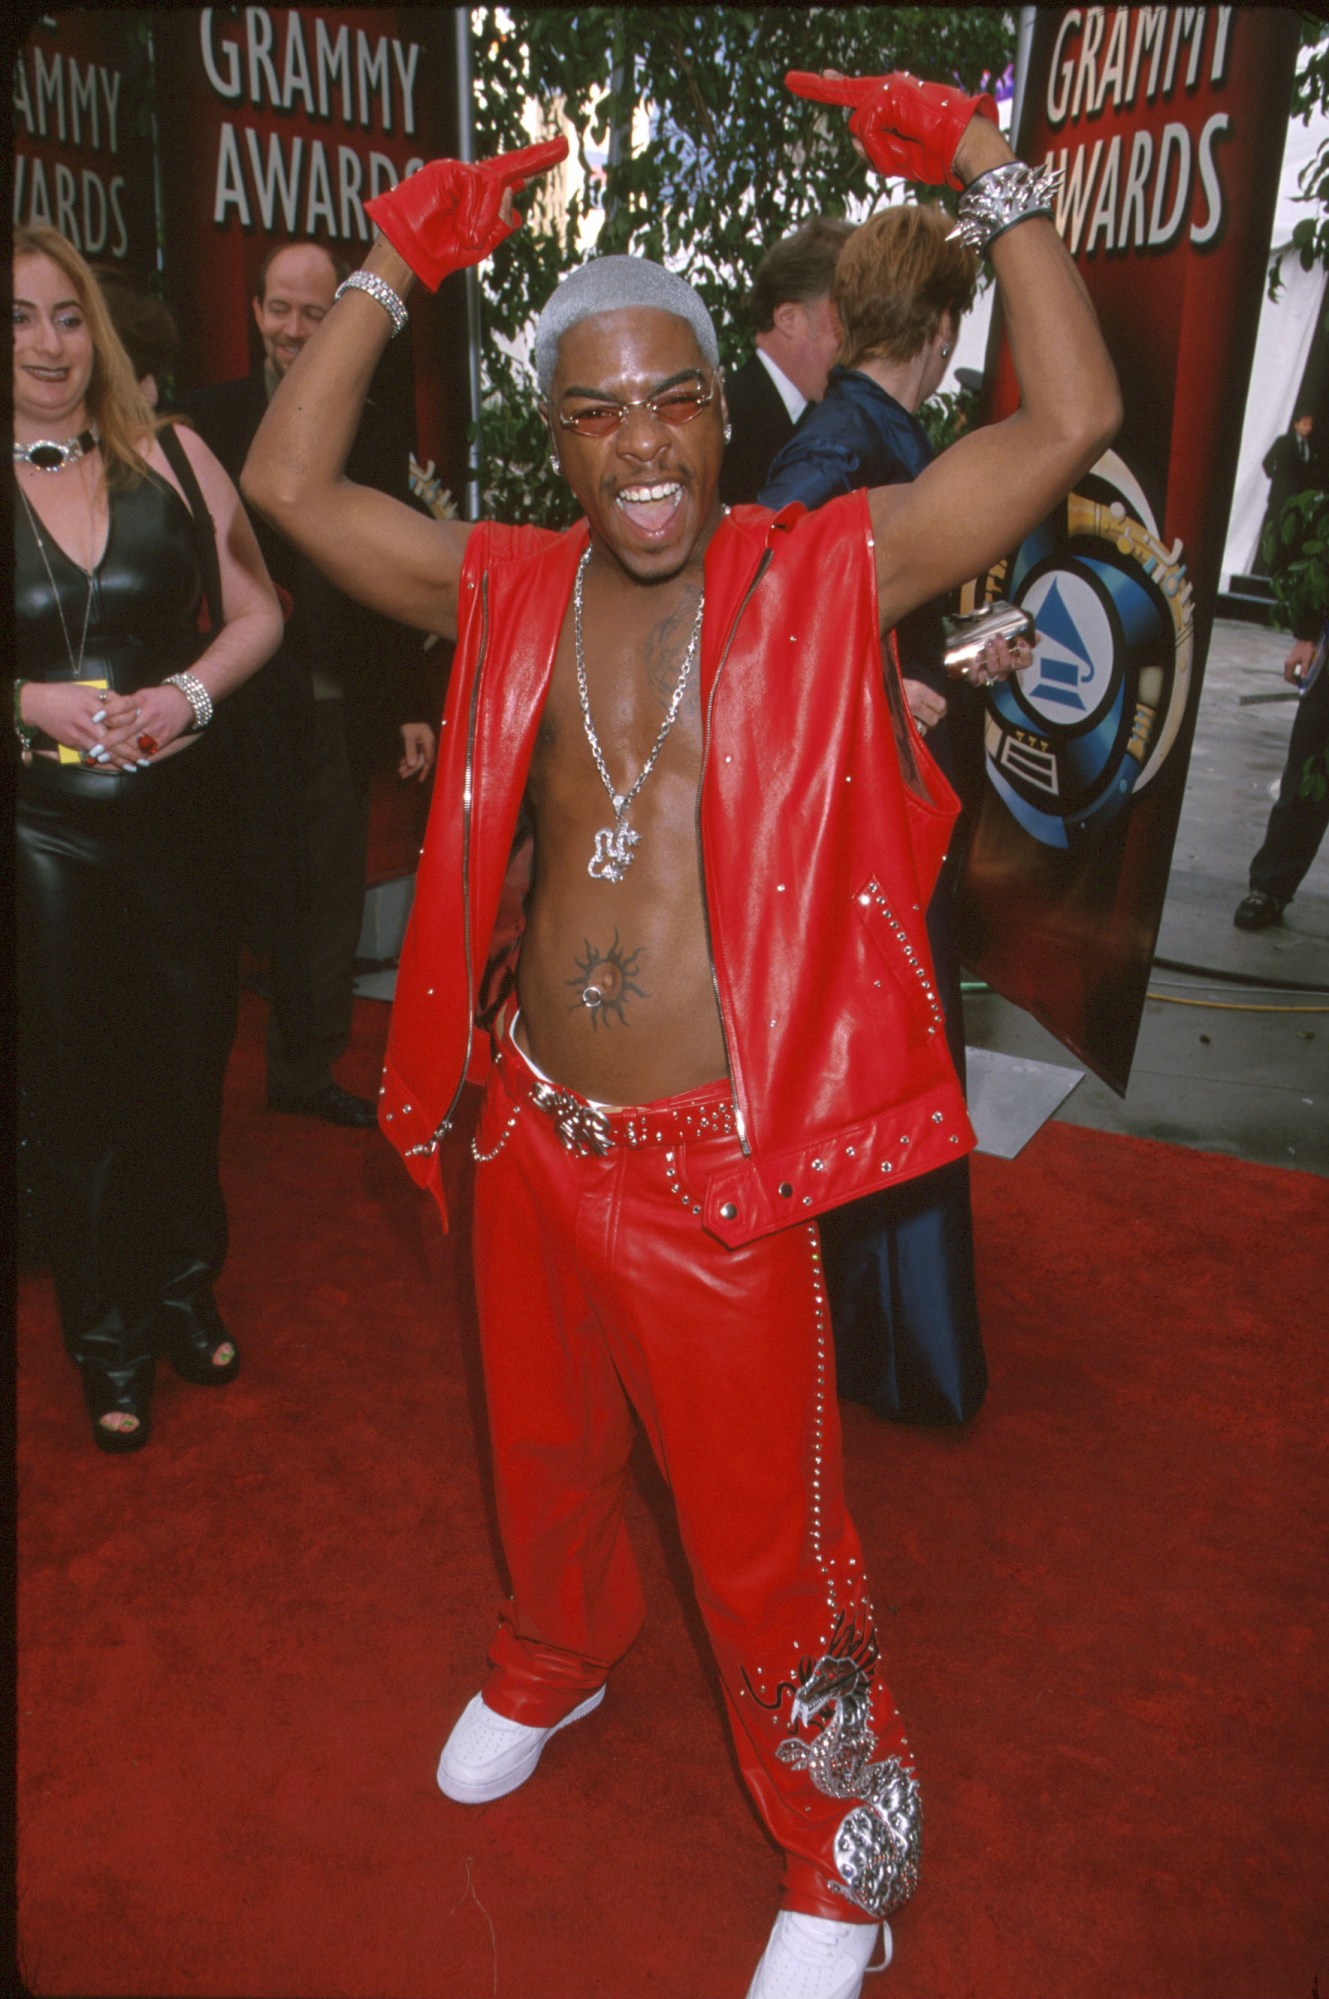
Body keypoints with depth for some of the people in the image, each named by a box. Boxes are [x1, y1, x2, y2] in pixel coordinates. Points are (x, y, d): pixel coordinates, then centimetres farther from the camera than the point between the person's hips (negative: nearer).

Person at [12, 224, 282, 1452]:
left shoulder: (171, 457, 4)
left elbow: (257, 612, 3)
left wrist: (188, 692, -13)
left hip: (175, 804, 1)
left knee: (190, 1062, 11)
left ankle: (186, 1292, 34)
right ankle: (110, 1339, 28)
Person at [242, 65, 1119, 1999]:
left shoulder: (826, 572, -7)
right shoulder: (509, 588, 2)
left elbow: (1071, 418, -12)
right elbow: (288, 479, 6)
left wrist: (989, 172, -9)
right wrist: (400, 264, 4)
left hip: (722, 1169, -4)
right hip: (531, 1134, 4)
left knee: (764, 1539, 12)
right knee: (544, 1455, 27)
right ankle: (554, 1662, 61)